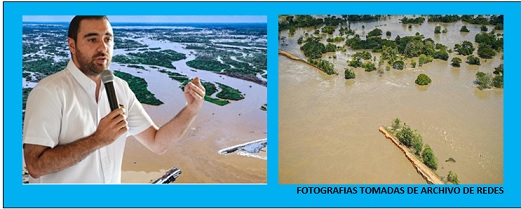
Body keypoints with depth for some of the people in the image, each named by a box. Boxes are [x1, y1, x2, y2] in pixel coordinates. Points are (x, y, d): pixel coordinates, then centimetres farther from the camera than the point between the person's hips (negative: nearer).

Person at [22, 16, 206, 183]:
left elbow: (157, 143, -1)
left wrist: (191, 109, -14)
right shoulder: (50, 91, -18)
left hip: (113, 181, 5)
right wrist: (98, 139, -28)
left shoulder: (120, 88, -1)